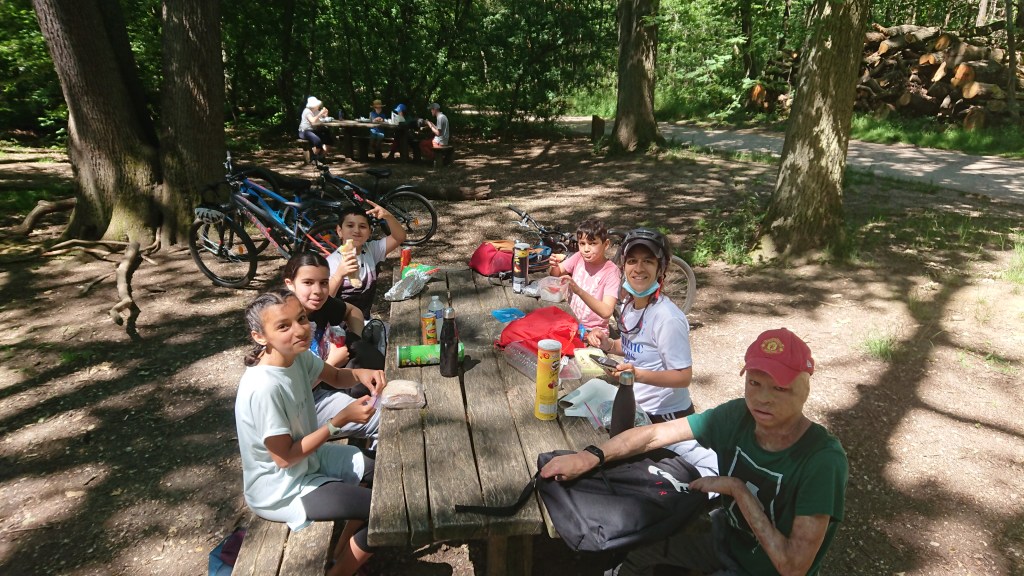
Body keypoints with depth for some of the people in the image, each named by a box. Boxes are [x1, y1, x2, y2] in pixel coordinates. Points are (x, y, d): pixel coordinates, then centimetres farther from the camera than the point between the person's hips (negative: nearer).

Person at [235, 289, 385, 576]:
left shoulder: (297, 355, -10)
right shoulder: (264, 388, -33)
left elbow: (336, 377, 8)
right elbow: (285, 457, -26)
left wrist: (360, 374, -15)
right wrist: (341, 419, -25)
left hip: (309, 458, 9)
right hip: (279, 488, -9)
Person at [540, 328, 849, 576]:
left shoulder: (823, 460, -29)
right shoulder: (737, 416, -17)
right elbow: (655, 433, -11)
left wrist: (737, 489, -27)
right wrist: (592, 456, -23)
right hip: (725, 537, 5)